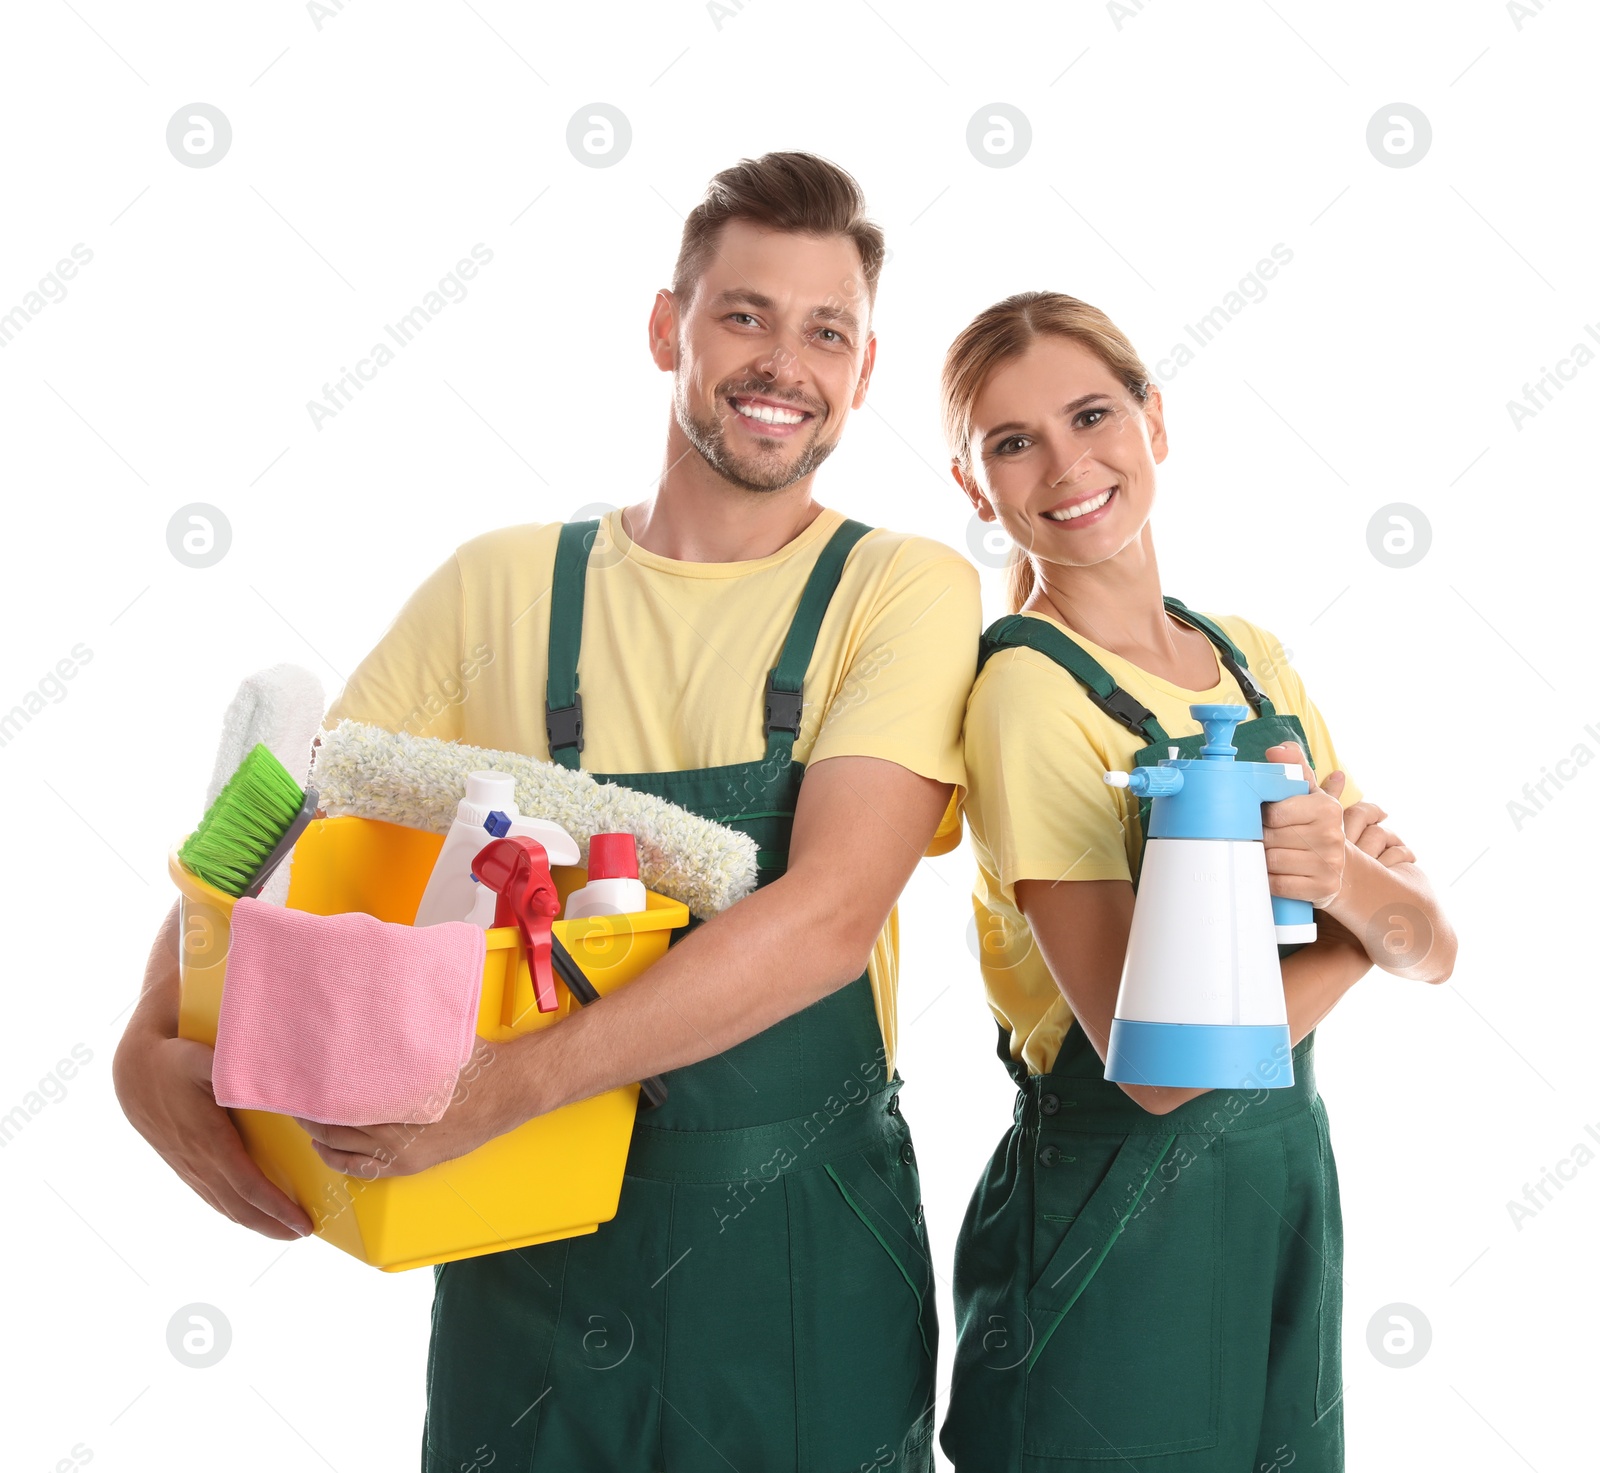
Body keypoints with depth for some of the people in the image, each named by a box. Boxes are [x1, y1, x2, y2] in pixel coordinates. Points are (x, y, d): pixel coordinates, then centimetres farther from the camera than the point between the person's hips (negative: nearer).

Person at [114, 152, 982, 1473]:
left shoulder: (908, 589, -7)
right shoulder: (501, 588, 0)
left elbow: (831, 909, -20)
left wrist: (497, 1087, -26)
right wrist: (157, 1038, -13)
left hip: (806, 1255, -1)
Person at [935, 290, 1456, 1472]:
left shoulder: (1255, 661, 4)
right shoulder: (1028, 691, -17)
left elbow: (1430, 950, 1)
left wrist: (1345, 877, -22)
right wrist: (1359, 934, -8)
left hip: (1289, 1189, 6)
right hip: (1118, 1228, -6)